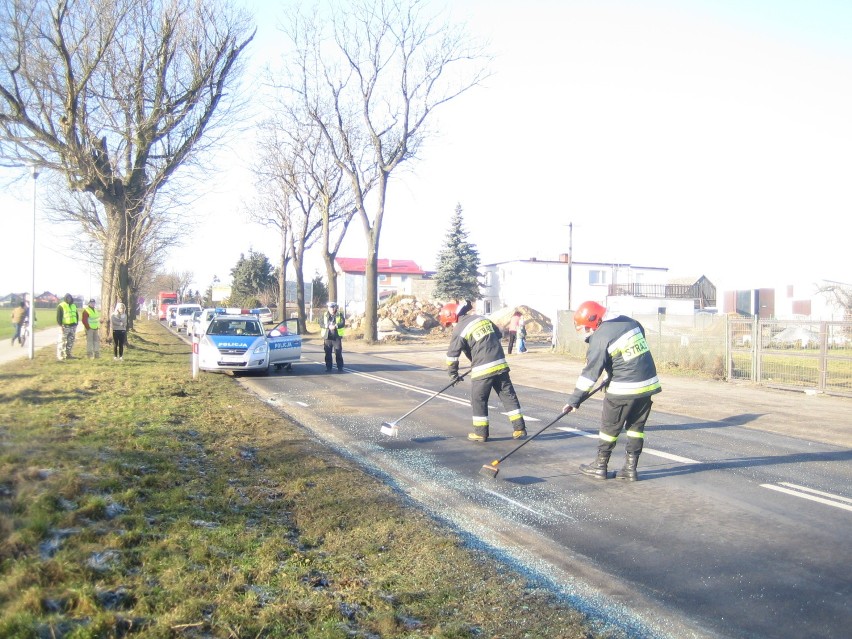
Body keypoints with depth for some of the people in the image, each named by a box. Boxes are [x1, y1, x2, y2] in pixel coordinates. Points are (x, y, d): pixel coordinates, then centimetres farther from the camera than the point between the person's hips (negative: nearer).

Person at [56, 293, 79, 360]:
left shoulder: (74, 306, 15)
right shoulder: (61, 306, -5)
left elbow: (77, 315, 21)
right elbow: (58, 317, -9)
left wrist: (76, 324, 12)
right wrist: (61, 325, -15)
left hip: (73, 326, 6)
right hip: (65, 327, -6)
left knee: (70, 342, 9)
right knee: (62, 342, -6)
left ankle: (68, 355, 17)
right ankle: (60, 356, -3)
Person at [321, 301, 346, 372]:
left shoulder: (339, 315, 3)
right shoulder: (325, 315, 8)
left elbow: (343, 323, -9)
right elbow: (321, 323, 0)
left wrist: (336, 326, -24)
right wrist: (327, 326, -18)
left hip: (337, 337, -2)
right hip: (327, 337, 2)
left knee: (338, 353, -1)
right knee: (328, 353, 5)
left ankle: (340, 368, 5)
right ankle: (328, 367, 14)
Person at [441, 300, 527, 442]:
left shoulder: (460, 330, -8)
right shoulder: (483, 319, 12)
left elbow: (452, 355, -6)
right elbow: (499, 335, 24)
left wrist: (453, 374, 8)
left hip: (482, 370, -6)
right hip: (501, 365, 6)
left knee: (478, 400, 8)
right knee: (508, 396, 10)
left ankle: (481, 433, 14)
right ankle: (520, 429, 13)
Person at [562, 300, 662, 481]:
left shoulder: (600, 339, -14)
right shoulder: (629, 322, 7)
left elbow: (590, 373, -14)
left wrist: (574, 401, -8)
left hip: (624, 390, -7)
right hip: (649, 383, 7)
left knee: (610, 427, 9)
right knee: (636, 426, 15)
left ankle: (600, 466, 20)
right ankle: (630, 468, 19)